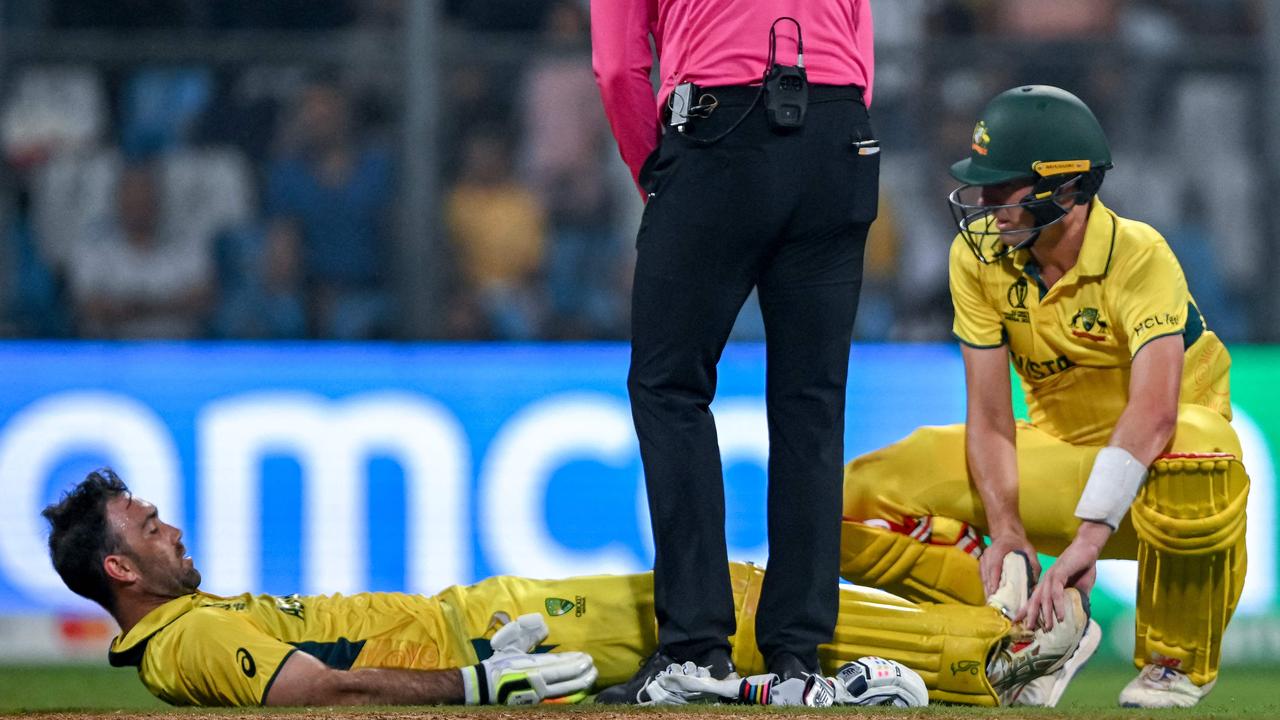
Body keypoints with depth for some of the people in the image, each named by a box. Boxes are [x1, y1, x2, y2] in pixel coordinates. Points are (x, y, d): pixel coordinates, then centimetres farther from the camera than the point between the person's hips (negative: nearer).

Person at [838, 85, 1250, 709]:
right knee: (860, 498, -11)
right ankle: (1043, 631, -7)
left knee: (1195, 449, -43)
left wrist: (1088, 540, -47)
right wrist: (1006, 532, -26)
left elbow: (1154, 410, -37)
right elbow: (989, 415, -10)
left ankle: (1174, 665, -19)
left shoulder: (1138, 256, -24)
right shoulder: (979, 254, -9)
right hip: (1058, 454, 5)